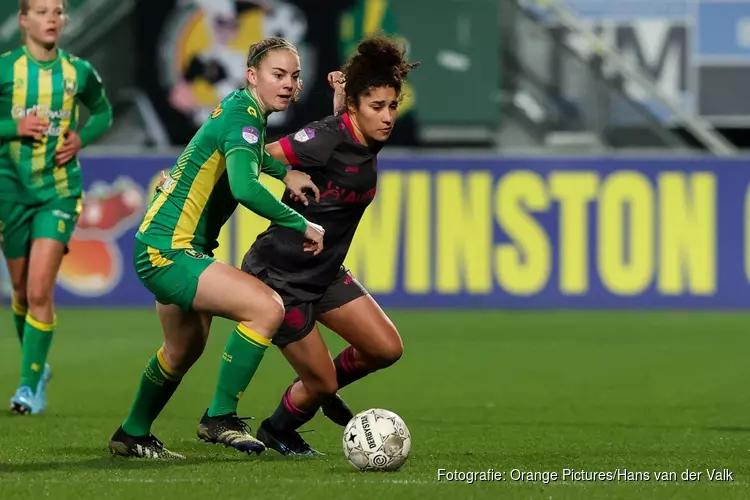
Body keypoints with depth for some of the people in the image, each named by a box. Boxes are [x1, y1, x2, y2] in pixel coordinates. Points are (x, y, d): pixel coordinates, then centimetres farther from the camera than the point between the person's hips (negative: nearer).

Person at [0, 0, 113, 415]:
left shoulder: (79, 72, 1)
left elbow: (102, 113, 17)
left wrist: (81, 138, -1)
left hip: (59, 190, -1)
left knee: (40, 291, -13)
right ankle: (37, 366, 34)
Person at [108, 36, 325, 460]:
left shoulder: (245, 110, 10)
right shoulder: (243, 116, -19)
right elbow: (245, 188, -35)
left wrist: (286, 172, 17)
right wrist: (303, 226, -24)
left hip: (167, 249, 11)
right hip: (167, 252, -11)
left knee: (184, 351, 28)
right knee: (267, 308, -23)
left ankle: (133, 436, 47)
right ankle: (220, 419, -13)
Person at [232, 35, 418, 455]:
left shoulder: (371, 140, -2)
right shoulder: (326, 139, -26)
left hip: (325, 274, 8)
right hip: (280, 275, -8)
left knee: (387, 349, 1)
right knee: (322, 384, 1)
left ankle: (322, 387, 28)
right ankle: (278, 430, 33)